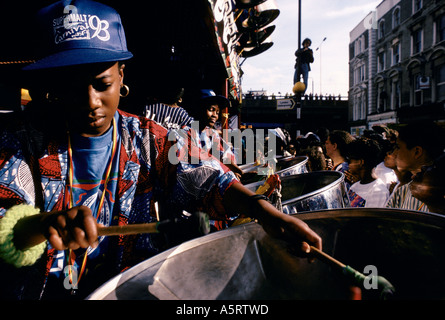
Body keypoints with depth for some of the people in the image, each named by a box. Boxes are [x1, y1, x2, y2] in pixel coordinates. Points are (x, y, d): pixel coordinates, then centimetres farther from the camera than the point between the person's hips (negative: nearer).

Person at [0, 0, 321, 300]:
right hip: (40, 287, 0)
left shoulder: (148, 139, -3)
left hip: (130, 283, 1)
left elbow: (206, 179, -13)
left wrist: (263, 209, -30)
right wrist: (46, 224, -36)